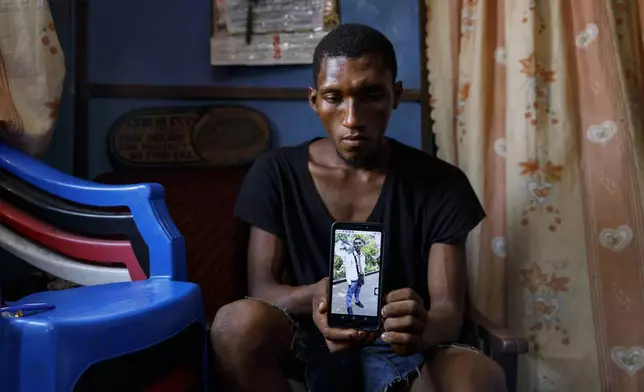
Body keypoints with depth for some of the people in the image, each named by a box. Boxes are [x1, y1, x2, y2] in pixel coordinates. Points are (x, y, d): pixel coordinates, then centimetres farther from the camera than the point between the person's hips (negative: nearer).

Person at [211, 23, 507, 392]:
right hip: (309, 342, 1)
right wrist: (315, 296, -33)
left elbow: (449, 310, -11)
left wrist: (422, 328, -37)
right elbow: (262, 289, -9)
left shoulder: (440, 184, -7)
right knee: (239, 323, -32)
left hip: (399, 348, 0)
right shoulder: (276, 174, -5)